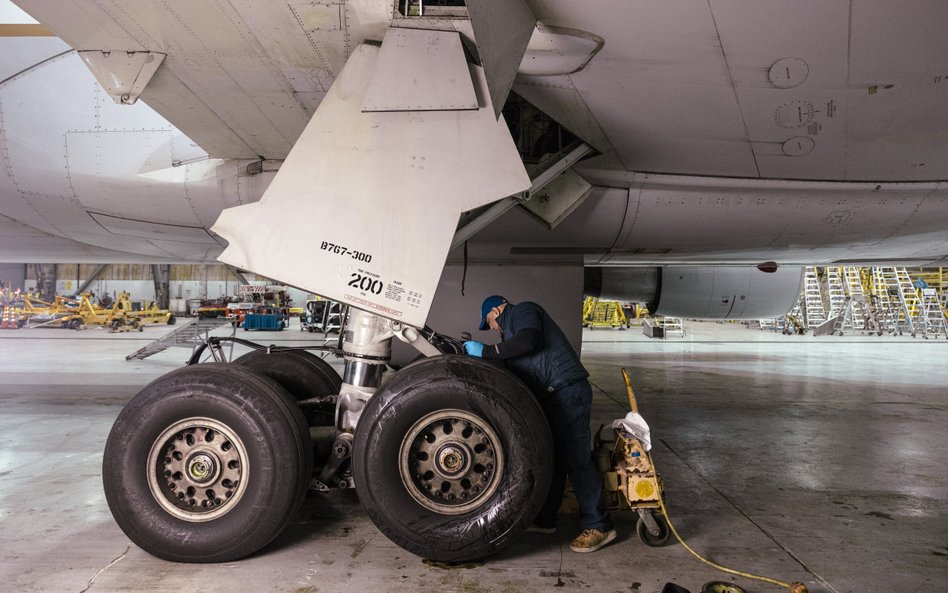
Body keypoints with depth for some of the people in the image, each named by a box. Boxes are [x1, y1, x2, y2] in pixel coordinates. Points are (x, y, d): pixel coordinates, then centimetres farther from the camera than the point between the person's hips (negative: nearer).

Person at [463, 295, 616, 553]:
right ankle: (545, 519, 22)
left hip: (568, 392, -10)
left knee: (576, 459, -8)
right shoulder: (512, 329, 28)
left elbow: (528, 340, -23)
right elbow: (515, 371, 27)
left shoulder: (522, 311, -1)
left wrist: (486, 352, -16)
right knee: (553, 458, 13)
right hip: (554, 397, 10)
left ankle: (598, 526, -1)